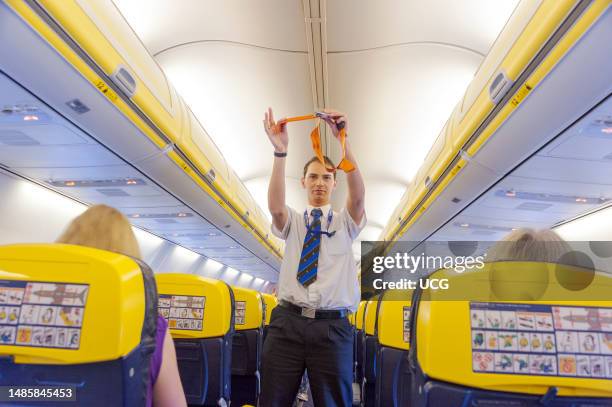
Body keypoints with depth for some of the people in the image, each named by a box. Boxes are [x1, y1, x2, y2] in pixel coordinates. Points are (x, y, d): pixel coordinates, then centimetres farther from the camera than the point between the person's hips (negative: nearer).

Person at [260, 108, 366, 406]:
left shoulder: (345, 222, 11)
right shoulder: (292, 221, 12)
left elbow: (358, 195, -10)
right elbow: (275, 206, -12)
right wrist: (280, 151, -25)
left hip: (332, 326, 0)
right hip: (287, 322, 1)